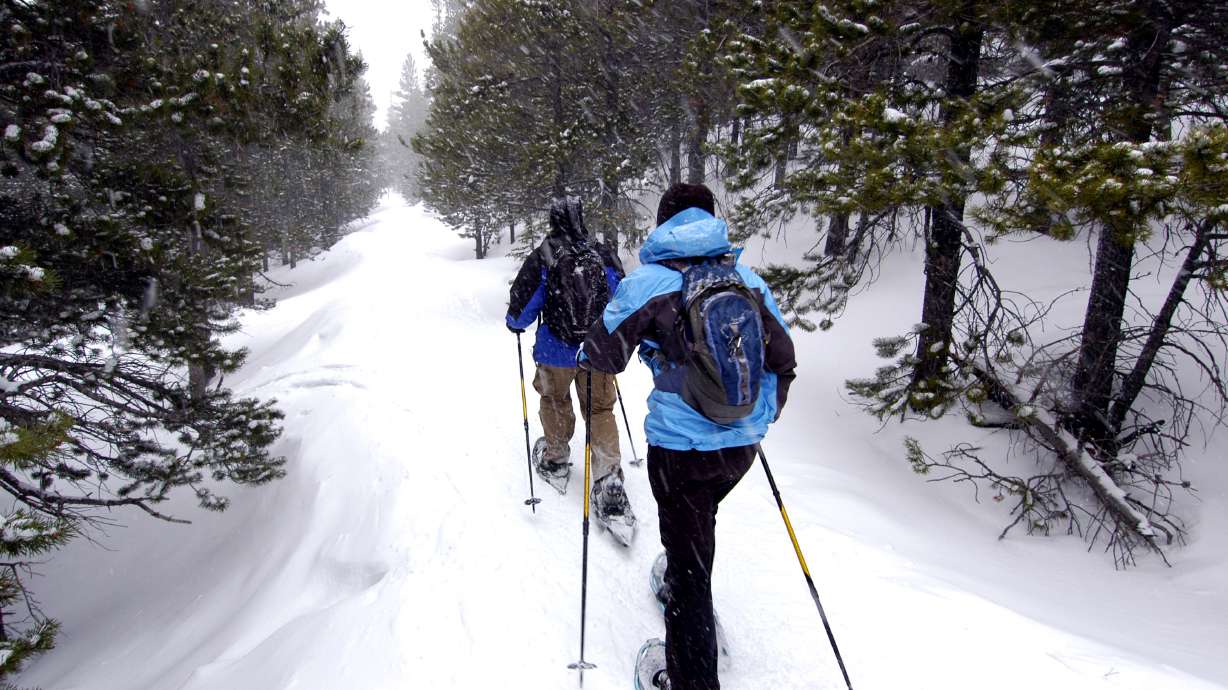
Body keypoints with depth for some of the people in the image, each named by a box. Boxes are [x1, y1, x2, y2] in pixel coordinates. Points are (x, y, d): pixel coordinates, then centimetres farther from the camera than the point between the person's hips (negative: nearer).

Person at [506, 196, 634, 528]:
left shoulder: (542, 257, -11)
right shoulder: (604, 255, -2)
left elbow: (522, 308, -8)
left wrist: (515, 322, 16)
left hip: (556, 352, -1)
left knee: (555, 402, 23)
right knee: (601, 410, 9)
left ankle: (556, 461, 39)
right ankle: (609, 480, -2)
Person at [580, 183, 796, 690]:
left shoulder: (648, 281, -11)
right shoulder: (748, 278, 2)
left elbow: (605, 355, -6)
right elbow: (782, 356, 7)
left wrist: (585, 353, 18)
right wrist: (766, 413, 24)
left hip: (681, 448, -5)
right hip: (743, 443, 5)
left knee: (688, 557, 6)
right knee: (697, 522, 31)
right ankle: (683, 596, 52)